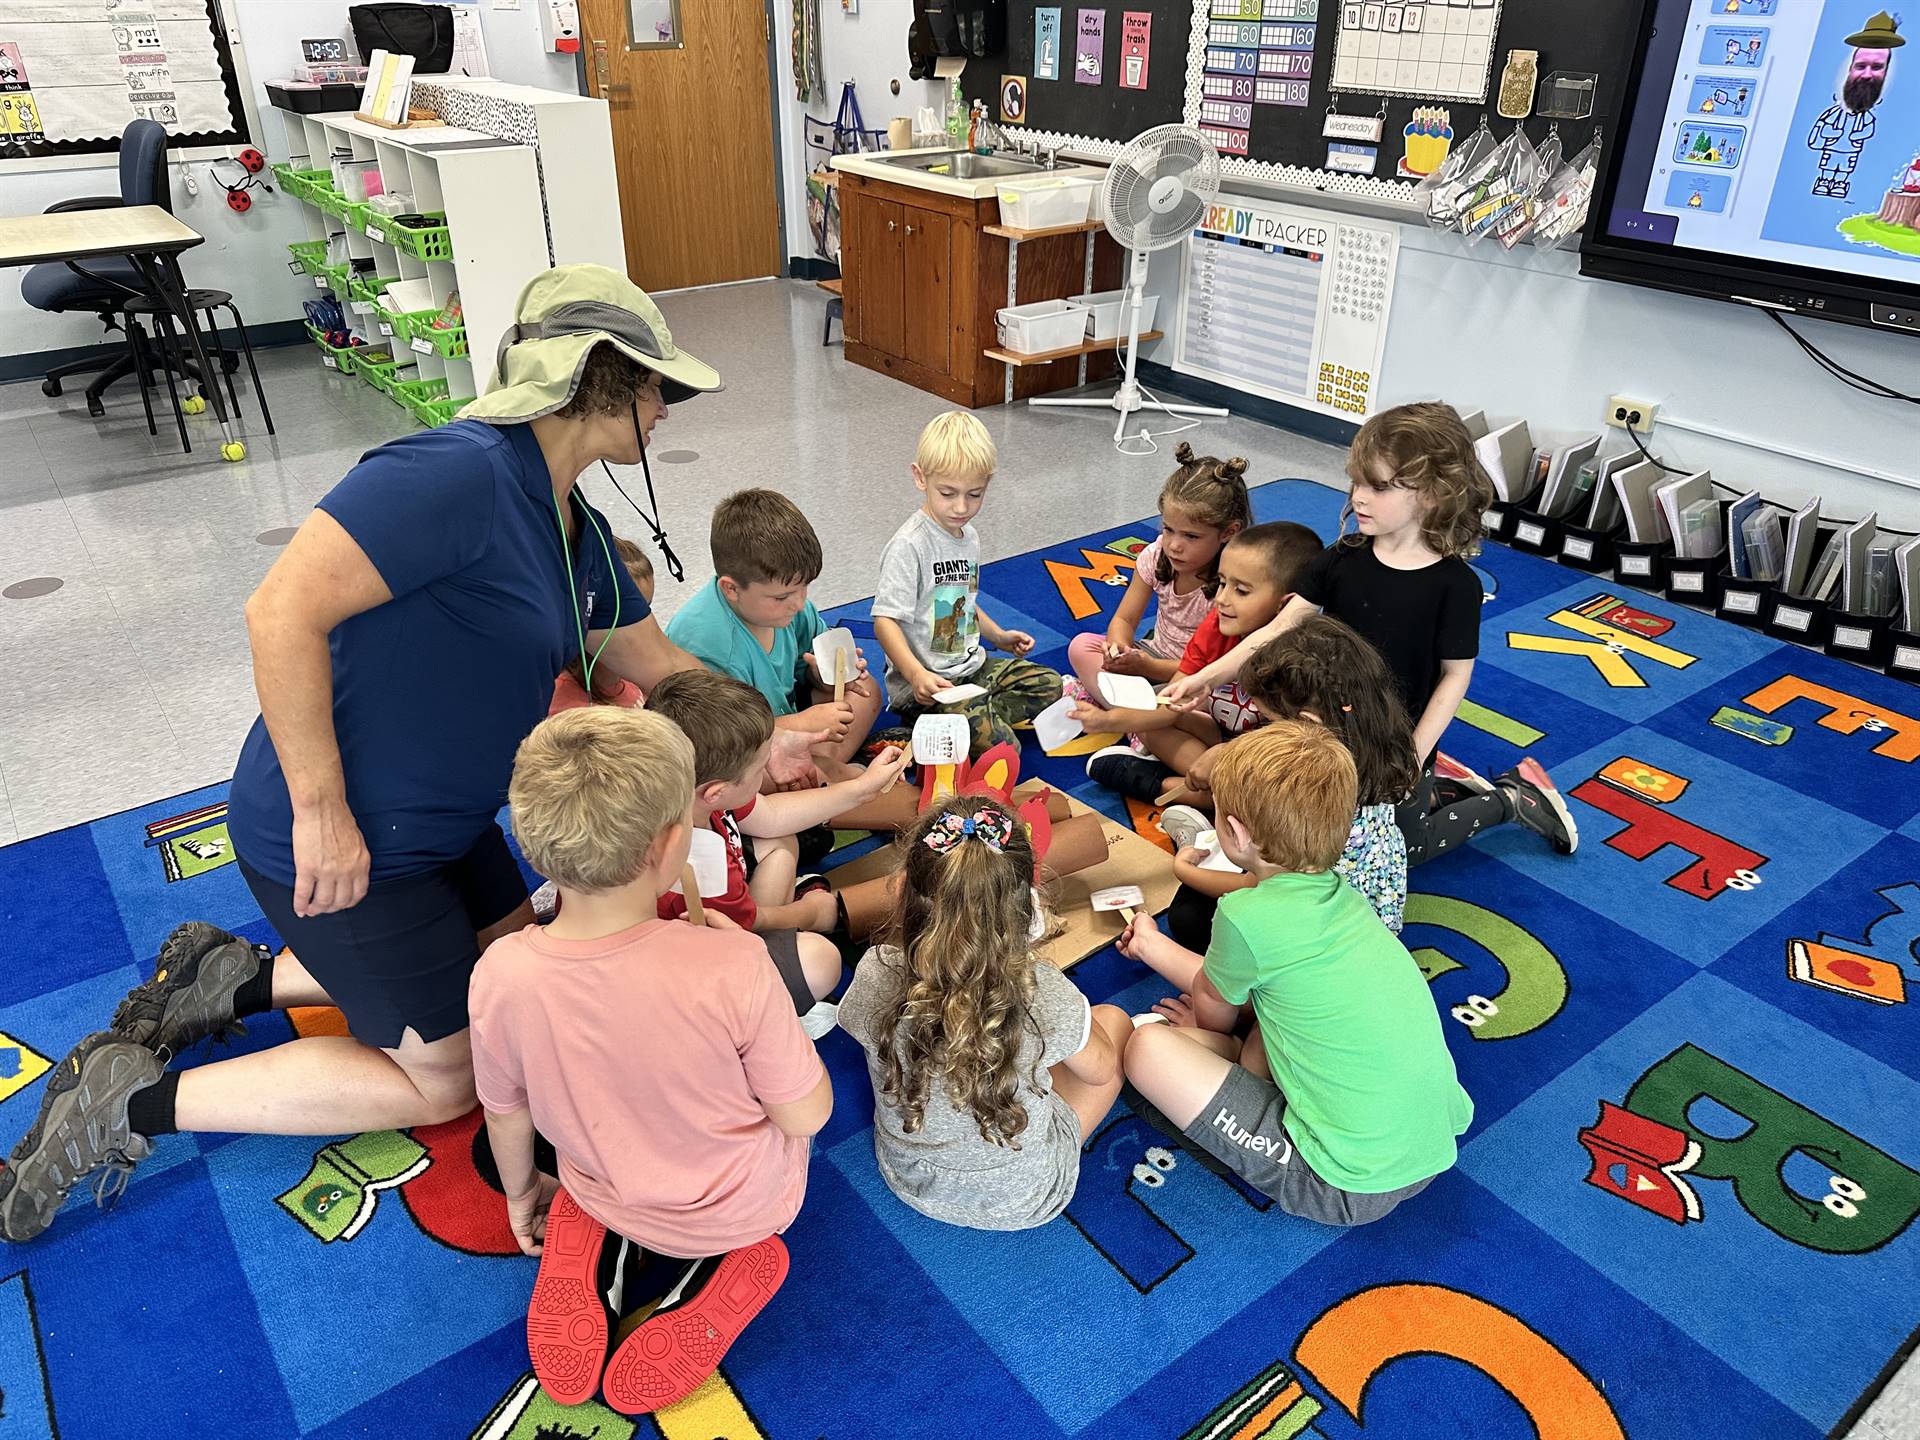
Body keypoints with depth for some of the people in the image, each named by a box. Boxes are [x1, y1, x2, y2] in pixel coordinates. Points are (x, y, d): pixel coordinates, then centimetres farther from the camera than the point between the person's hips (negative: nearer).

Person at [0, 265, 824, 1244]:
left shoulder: (575, 530, 4)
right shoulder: (461, 470, -27)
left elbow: (655, 663, 16)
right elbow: (284, 612, -31)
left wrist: (765, 738, 15)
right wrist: (322, 808, -27)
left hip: (438, 821, 9)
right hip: (339, 839, -9)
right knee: (442, 1080, 5)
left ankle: (241, 979, 27)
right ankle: (135, 1101, 14)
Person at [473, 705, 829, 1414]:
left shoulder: (498, 975, -27)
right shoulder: (733, 967, -38)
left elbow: (507, 1118, -7)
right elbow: (806, 1115, -21)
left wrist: (520, 1194, 15)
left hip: (609, 1195, 3)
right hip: (745, 1208, -2)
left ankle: (600, 1259, 7)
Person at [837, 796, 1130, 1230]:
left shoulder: (877, 975, -30)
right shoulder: (1045, 996, -34)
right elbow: (1101, 1071, -11)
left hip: (907, 1180, 3)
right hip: (1021, 1202, -2)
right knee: (1113, 1019, 15)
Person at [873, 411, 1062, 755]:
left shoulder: (969, 536, 9)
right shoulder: (909, 545, -20)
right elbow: (885, 620, -24)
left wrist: (998, 636, 18)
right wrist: (915, 673, -35)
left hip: (971, 667, 9)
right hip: (927, 684, -9)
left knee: (1047, 684, 7)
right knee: (998, 743, -24)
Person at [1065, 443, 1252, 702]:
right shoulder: (1157, 556, -7)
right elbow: (1124, 619, -1)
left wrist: (1148, 666, -29)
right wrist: (1118, 647, -25)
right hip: (1154, 655, 5)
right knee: (1081, 645, -13)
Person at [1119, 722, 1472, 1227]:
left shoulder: (1248, 917, -20)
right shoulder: (1339, 893, 3)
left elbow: (1214, 1017, 2)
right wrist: (1153, 947, 30)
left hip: (1351, 1189, -8)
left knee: (1147, 1047, -10)